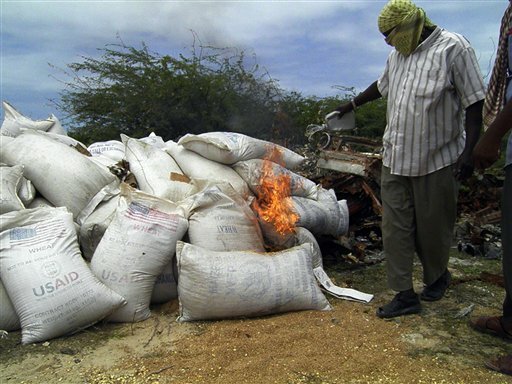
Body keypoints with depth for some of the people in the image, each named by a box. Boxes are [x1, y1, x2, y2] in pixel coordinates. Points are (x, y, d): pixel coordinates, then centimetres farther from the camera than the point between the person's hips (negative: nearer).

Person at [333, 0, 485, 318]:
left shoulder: (453, 48, -9)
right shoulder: (398, 54, 12)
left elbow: (475, 102, -12)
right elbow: (382, 85, 30)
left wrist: (469, 151, -18)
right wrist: (352, 105, 37)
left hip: (437, 160, -6)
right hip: (396, 158, 6)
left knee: (433, 227, 8)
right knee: (395, 227, 3)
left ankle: (438, 277, 35)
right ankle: (405, 295, 11)